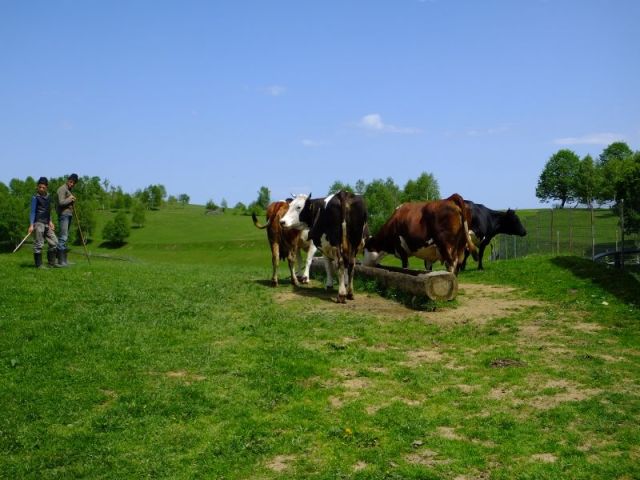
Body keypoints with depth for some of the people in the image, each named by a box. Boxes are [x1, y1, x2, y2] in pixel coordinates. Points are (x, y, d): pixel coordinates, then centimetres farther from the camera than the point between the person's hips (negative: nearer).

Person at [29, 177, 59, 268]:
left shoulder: (48, 197, 13)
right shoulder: (35, 198, -7)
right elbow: (32, 212, -9)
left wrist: (50, 221, 17)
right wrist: (31, 225, -15)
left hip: (46, 224, 8)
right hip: (38, 223, -8)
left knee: (54, 242, 9)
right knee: (38, 244, -5)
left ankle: (52, 263, 17)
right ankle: (38, 265, 0)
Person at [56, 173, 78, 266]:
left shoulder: (69, 190, 20)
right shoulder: (62, 189, -9)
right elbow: (61, 202, -21)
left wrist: (72, 200, 9)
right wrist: (70, 199, -8)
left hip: (69, 215, 10)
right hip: (63, 215, -10)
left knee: (65, 237, 12)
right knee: (63, 237, -12)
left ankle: (63, 260, 16)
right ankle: (61, 261, -13)